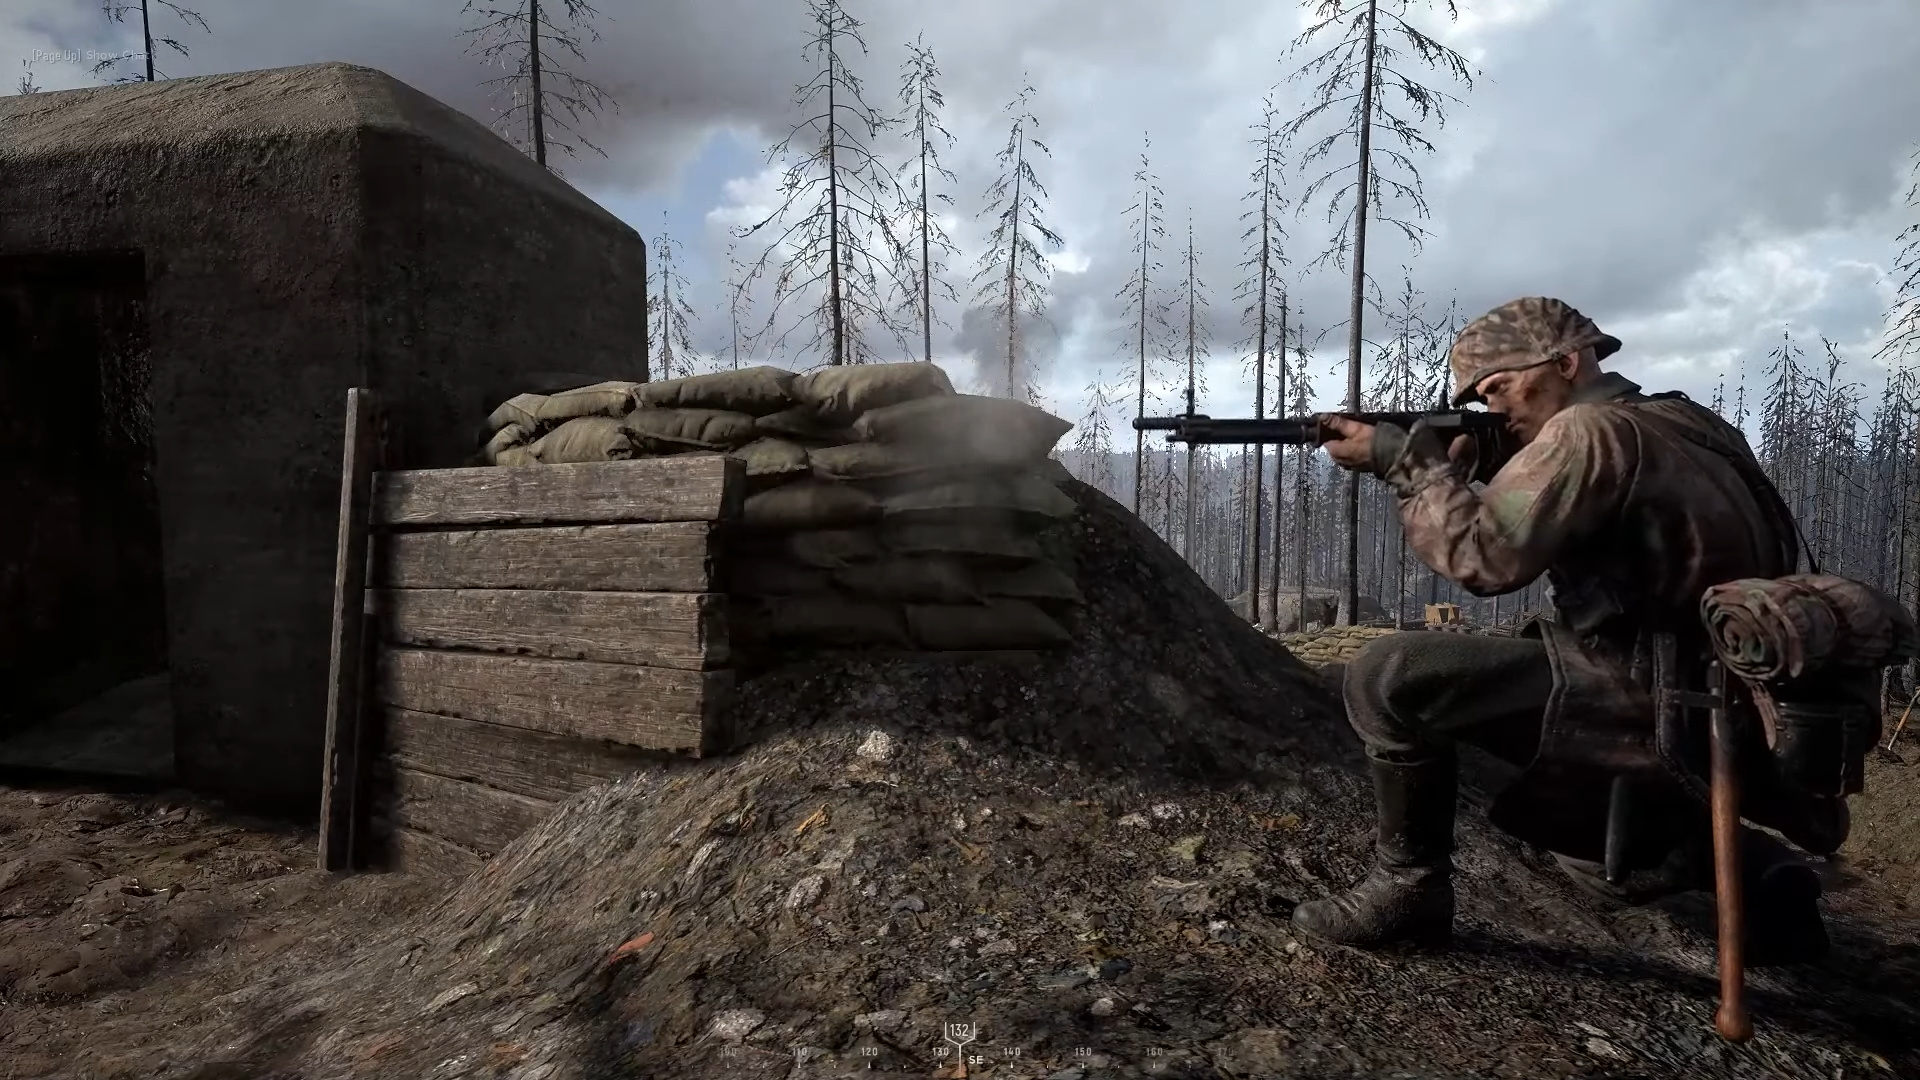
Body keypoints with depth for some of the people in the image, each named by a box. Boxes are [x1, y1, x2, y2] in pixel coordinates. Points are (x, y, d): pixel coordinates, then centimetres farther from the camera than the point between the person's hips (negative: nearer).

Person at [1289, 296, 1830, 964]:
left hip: (1646, 704, -10)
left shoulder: (1591, 430, -16)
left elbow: (1482, 557, -23)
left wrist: (1402, 458, -11)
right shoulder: (1673, 424, 15)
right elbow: (1519, 541, 16)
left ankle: (1408, 886, -6)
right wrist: (1468, 471, 2)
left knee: (1387, 678, -17)